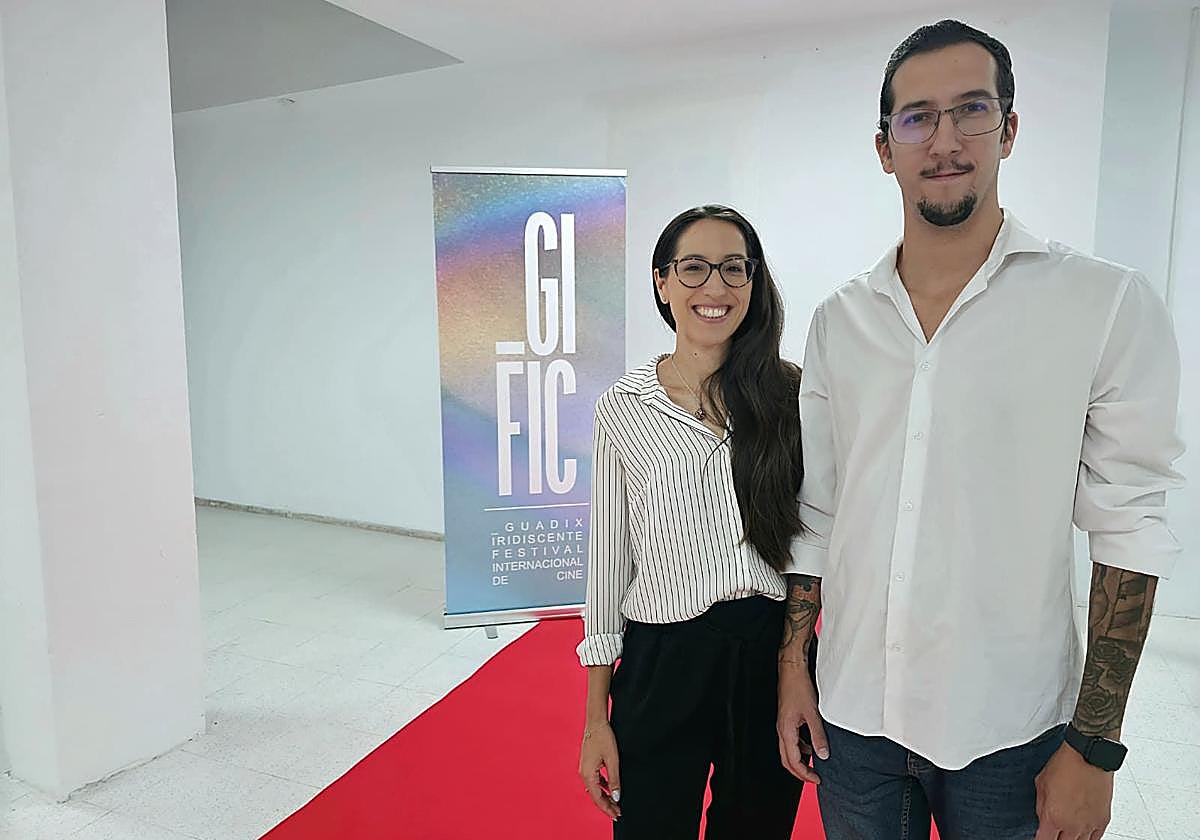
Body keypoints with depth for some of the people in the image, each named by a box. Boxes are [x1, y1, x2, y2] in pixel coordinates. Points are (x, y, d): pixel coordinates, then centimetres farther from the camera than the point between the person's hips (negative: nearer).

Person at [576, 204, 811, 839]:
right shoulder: (622, 407, -3)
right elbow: (608, 558, 1)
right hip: (662, 666, -1)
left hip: (772, 656, 2)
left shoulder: (788, 393, -2)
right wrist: (596, 717, 2)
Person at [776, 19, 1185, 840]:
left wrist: (1095, 747, -7)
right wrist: (793, 666, 3)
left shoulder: (1111, 305, -9)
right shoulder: (838, 320, 1)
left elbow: (1130, 531, -8)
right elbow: (814, 514, 5)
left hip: (1010, 733, -2)